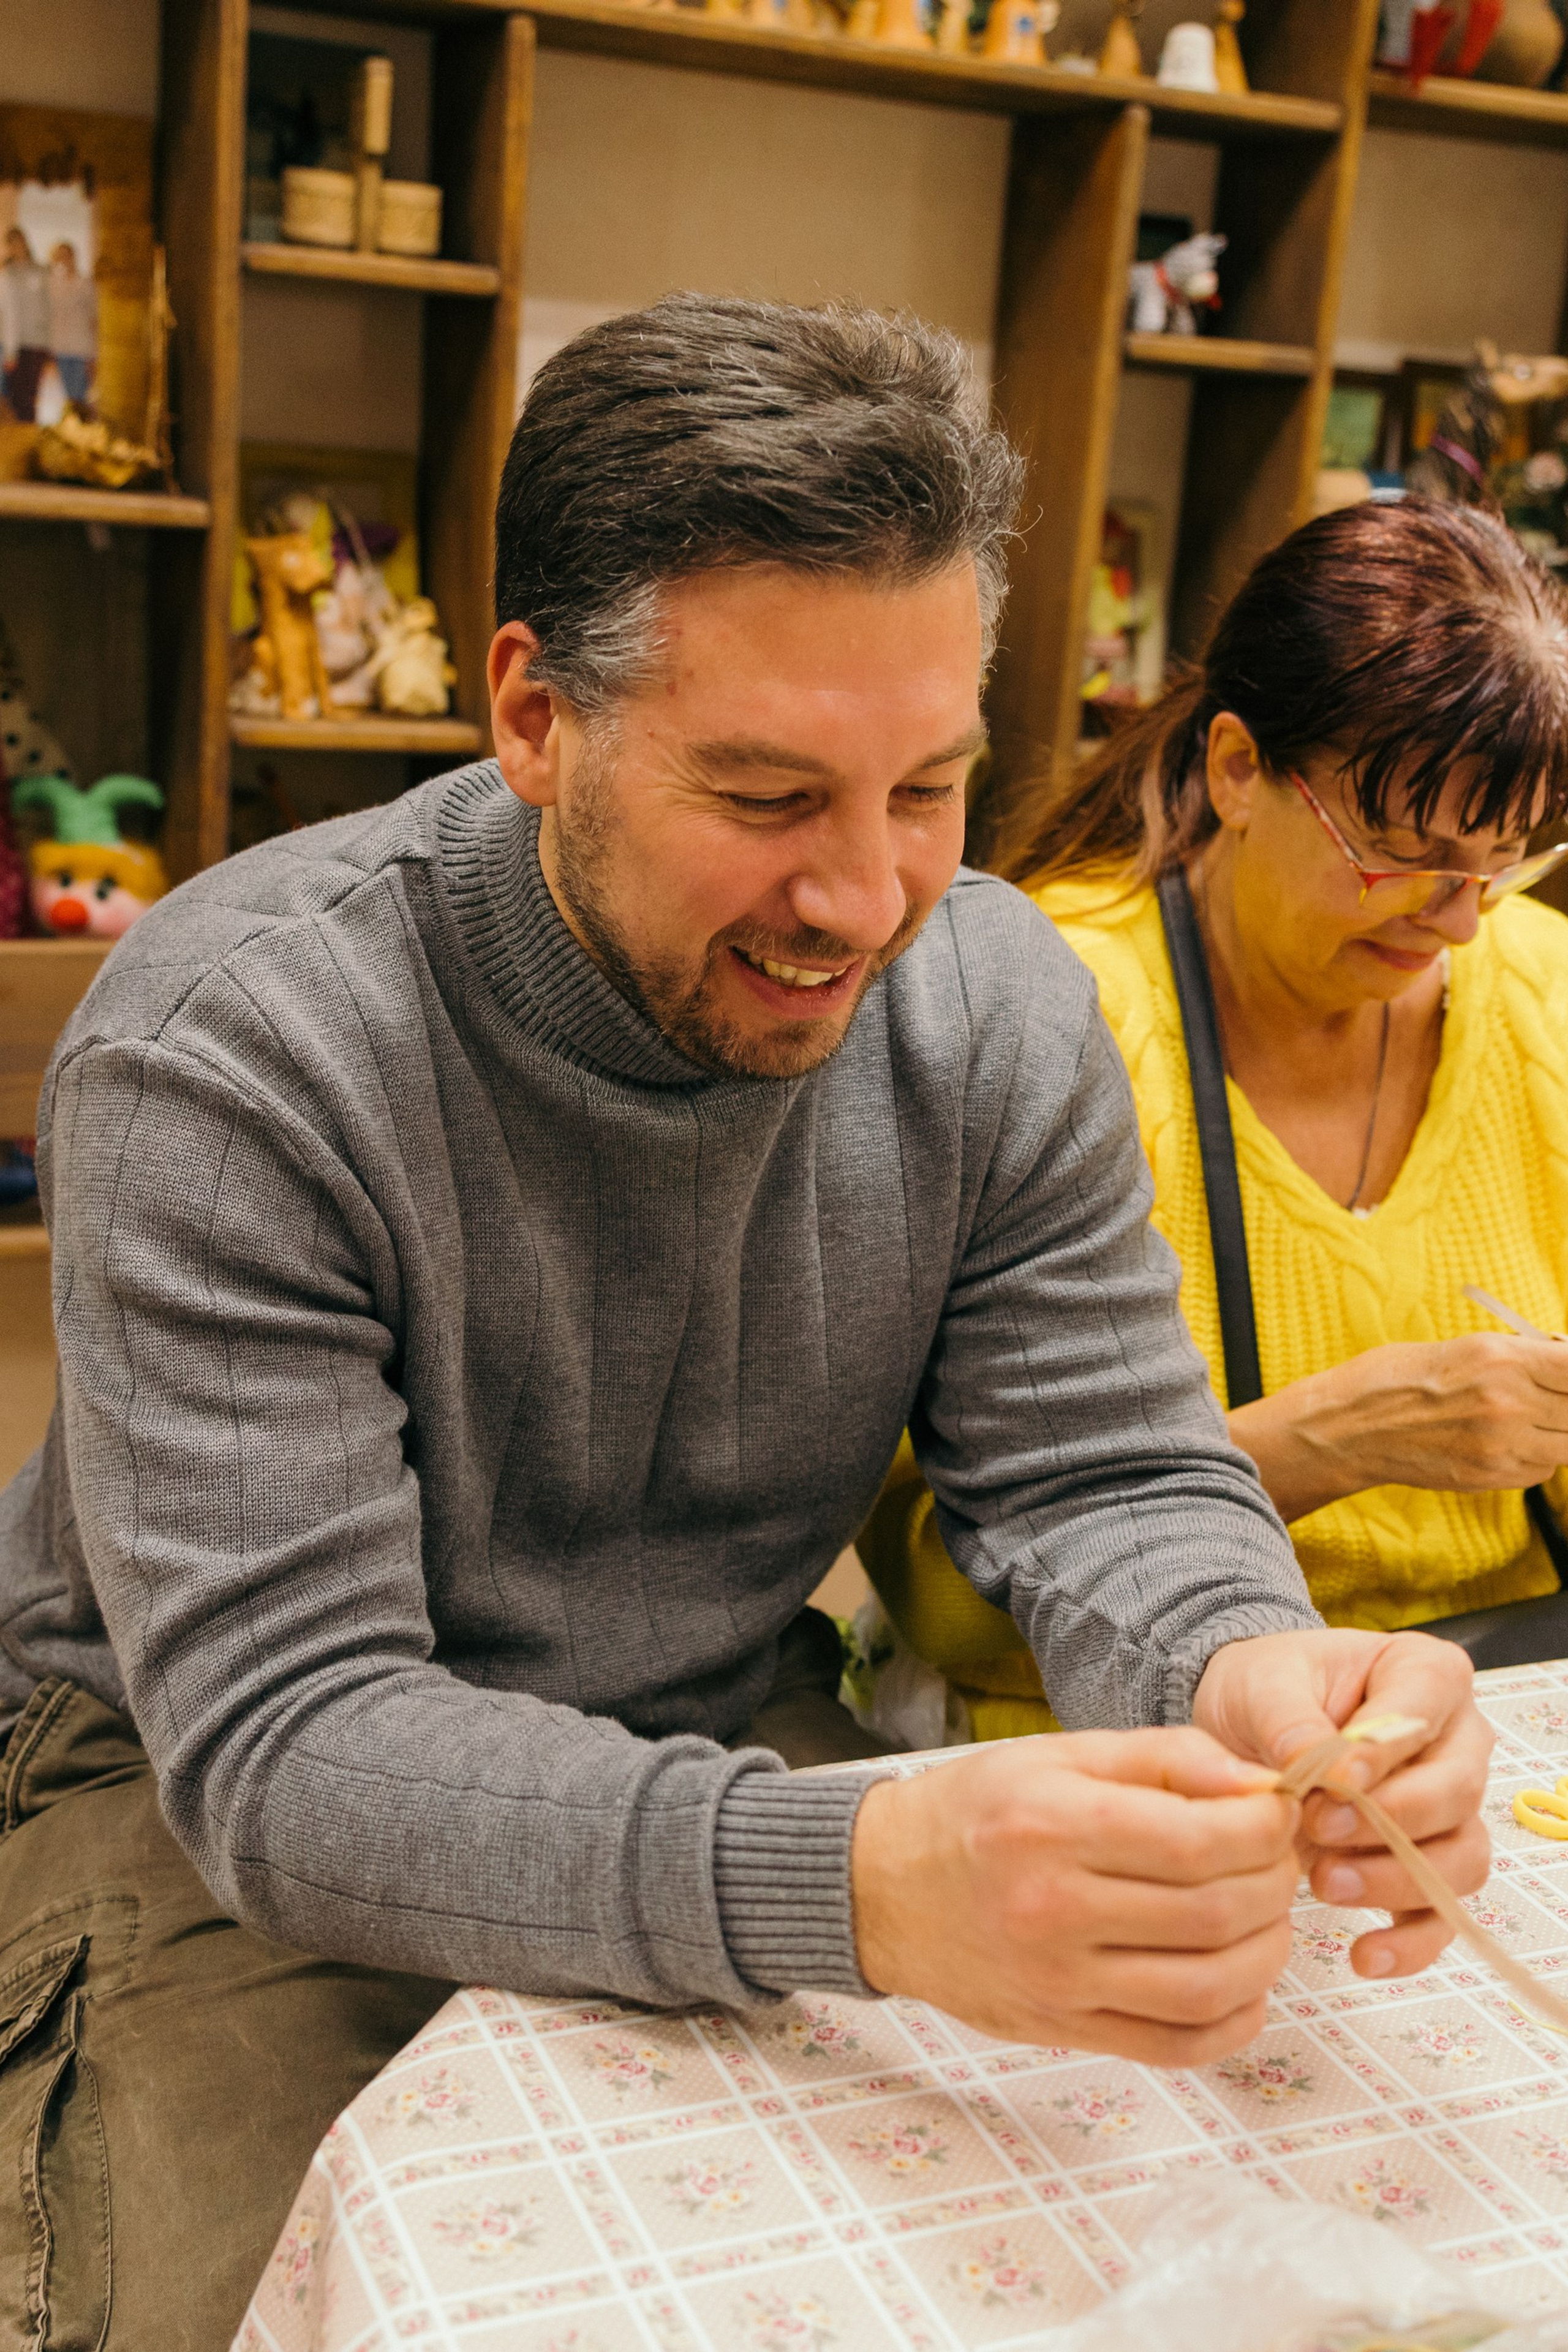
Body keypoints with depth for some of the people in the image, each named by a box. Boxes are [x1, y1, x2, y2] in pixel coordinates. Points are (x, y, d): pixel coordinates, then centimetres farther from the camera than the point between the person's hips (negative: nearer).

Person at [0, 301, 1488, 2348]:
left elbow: (1102, 1473, -8)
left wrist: (1243, 1670, -33)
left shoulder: (998, 1006, -10)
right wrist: (846, 1882, -47)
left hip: (735, 1730, 4)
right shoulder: (232, 1052, -26)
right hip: (206, 1800, -3)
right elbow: (283, 1735, -30)